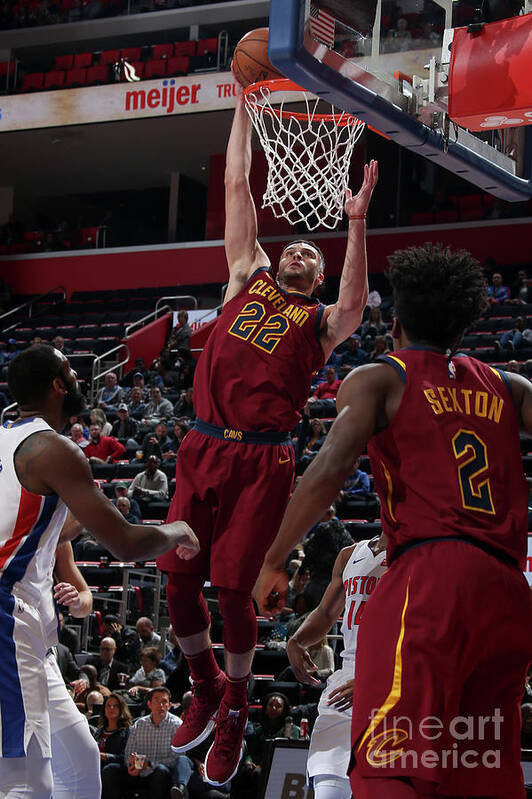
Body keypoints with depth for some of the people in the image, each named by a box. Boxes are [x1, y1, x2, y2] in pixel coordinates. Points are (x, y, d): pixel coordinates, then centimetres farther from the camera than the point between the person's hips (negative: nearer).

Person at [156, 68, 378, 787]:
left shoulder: (318, 321, 11)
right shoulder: (248, 278, 18)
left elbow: (355, 307, -12)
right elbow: (236, 187, 16)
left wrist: (357, 224, -17)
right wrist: (245, 103, 13)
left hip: (263, 462, -3)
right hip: (203, 449, 3)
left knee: (233, 589, -5)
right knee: (179, 580, 1)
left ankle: (234, 710, 16)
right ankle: (206, 689, 25)